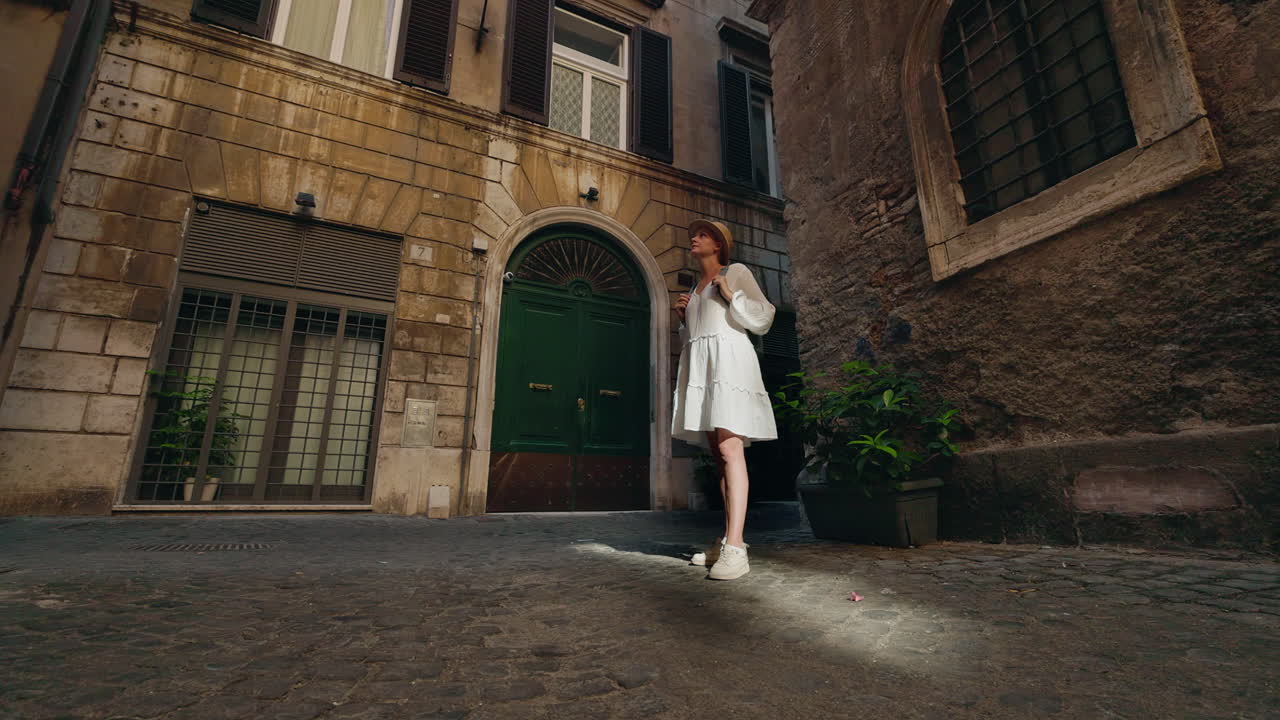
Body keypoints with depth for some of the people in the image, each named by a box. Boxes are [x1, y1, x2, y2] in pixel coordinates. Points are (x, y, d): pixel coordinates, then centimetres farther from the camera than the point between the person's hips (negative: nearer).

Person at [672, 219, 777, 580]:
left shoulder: (736, 272, 9)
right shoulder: (693, 288, 27)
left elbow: (762, 318, 2)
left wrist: (731, 296, -9)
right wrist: (682, 316, 13)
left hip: (728, 358, -7)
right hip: (698, 366, 7)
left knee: (729, 447, -19)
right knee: (718, 452, 3)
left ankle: (735, 548, -24)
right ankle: (728, 540, 5)